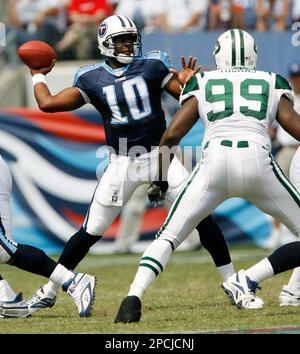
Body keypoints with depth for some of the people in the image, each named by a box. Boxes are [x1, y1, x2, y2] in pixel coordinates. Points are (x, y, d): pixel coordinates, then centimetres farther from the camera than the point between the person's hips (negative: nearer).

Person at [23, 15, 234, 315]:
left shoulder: (152, 66, -3)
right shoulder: (92, 79, -1)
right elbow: (47, 104, 1)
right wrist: (38, 76, 15)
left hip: (159, 155, 0)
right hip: (121, 163, 0)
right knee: (90, 232, 2)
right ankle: (49, 291, 14)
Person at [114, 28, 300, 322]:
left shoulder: (203, 83, 23)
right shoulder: (272, 84, 23)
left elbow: (172, 134, 14)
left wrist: (159, 180, 25)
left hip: (214, 161, 1)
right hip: (257, 162, -1)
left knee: (169, 236, 12)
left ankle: (133, 298, -11)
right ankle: (248, 281, -4)